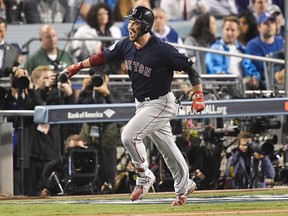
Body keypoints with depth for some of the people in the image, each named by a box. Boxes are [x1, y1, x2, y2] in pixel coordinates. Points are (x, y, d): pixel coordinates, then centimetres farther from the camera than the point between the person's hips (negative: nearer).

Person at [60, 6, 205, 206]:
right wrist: (77, 66, 2)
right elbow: (103, 57, 8)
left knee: (129, 135, -19)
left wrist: (198, 95, -21)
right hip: (143, 104, 7)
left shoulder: (162, 50, -23)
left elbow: (190, 67, -18)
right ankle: (184, 186, 31)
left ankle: (144, 176, -1)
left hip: (161, 103, -7)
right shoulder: (126, 45, -4)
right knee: (166, 147, 16)